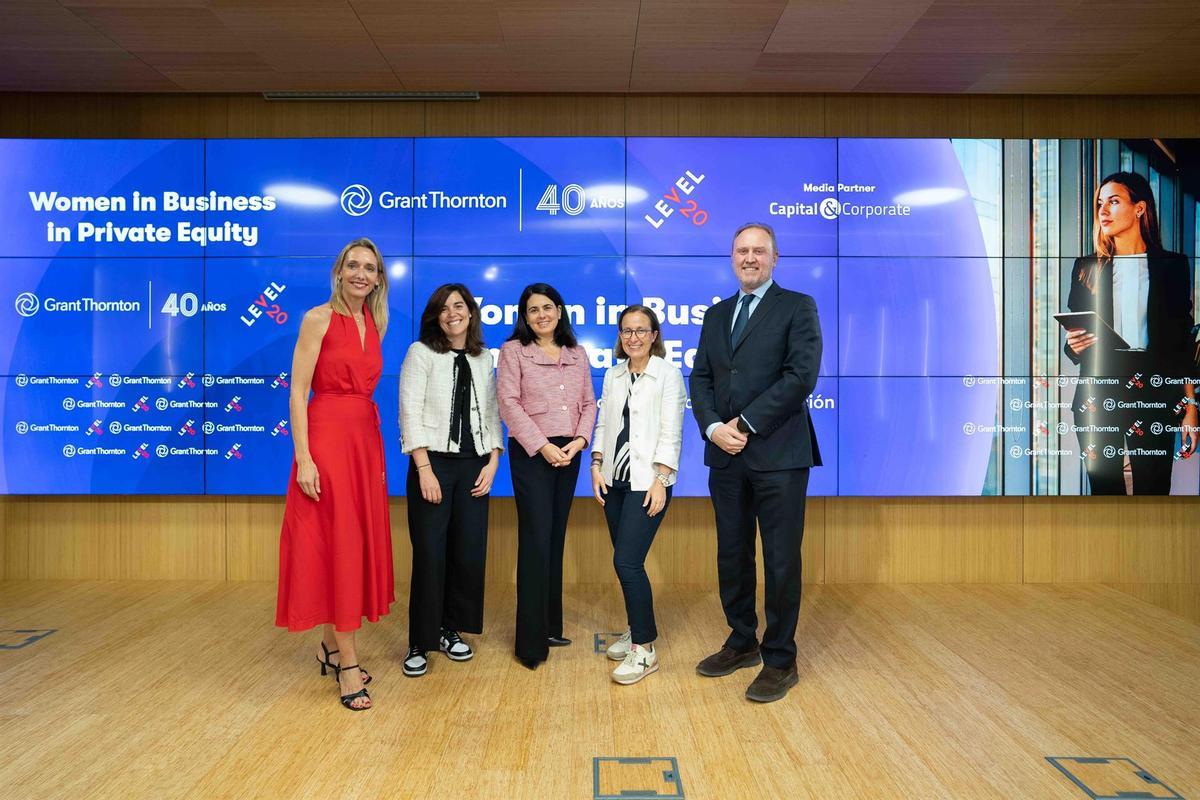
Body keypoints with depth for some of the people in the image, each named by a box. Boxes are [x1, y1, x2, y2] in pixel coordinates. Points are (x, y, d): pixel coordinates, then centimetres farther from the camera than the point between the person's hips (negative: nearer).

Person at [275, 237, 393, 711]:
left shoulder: (375, 323, 12)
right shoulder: (318, 319, -6)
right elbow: (298, 392, -10)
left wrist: (377, 451, 11)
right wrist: (303, 458, -17)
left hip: (366, 441, 7)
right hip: (327, 438, -7)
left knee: (359, 543, 10)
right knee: (334, 546, -2)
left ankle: (332, 646, 26)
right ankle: (348, 662, 6)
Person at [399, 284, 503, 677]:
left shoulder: (483, 359, 13)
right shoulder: (421, 352, 0)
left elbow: (491, 415, 11)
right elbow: (410, 412, -7)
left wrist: (492, 462, -1)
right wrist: (424, 469, -14)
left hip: (474, 465, 4)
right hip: (434, 463, -4)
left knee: (470, 552, 5)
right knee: (430, 554, -4)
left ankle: (451, 630, 22)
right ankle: (420, 642, 10)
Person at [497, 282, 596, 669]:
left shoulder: (577, 354, 14)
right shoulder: (513, 350, 1)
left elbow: (589, 403, 10)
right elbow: (509, 403, -8)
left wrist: (580, 439, -7)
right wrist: (542, 446, -15)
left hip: (568, 454, 5)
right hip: (531, 453, -5)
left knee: (556, 539, 10)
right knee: (536, 540, -7)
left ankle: (551, 626, 21)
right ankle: (531, 640, 0)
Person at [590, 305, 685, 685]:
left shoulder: (668, 374, -4)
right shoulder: (613, 375, 12)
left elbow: (671, 431, -9)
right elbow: (604, 423, 13)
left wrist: (660, 480, -14)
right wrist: (597, 466, 3)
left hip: (648, 481, -5)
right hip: (615, 480, 5)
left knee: (626, 561, -11)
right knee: (625, 560, 10)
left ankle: (644, 649, -1)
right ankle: (636, 629, 27)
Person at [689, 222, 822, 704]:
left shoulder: (797, 307, 0)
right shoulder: (716, 315, 17)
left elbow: (801, 376, -12)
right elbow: (701, 379, 11)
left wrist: (746, 424, -14)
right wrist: (713, 426, -7)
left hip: (778, 454, -5)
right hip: (726, 456, 5)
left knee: (781, 560, 2)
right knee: (732, 555, 13)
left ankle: (780, 660, 16)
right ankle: (742, 643, 30)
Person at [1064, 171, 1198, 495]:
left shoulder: (1171, 266, 8)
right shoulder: (1087, 268, 10)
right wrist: (1073, 347, -12)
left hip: (1154, 393, -1)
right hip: (1097, 394, 1)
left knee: (1153, 490, -3)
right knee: (1105, 489, 1)